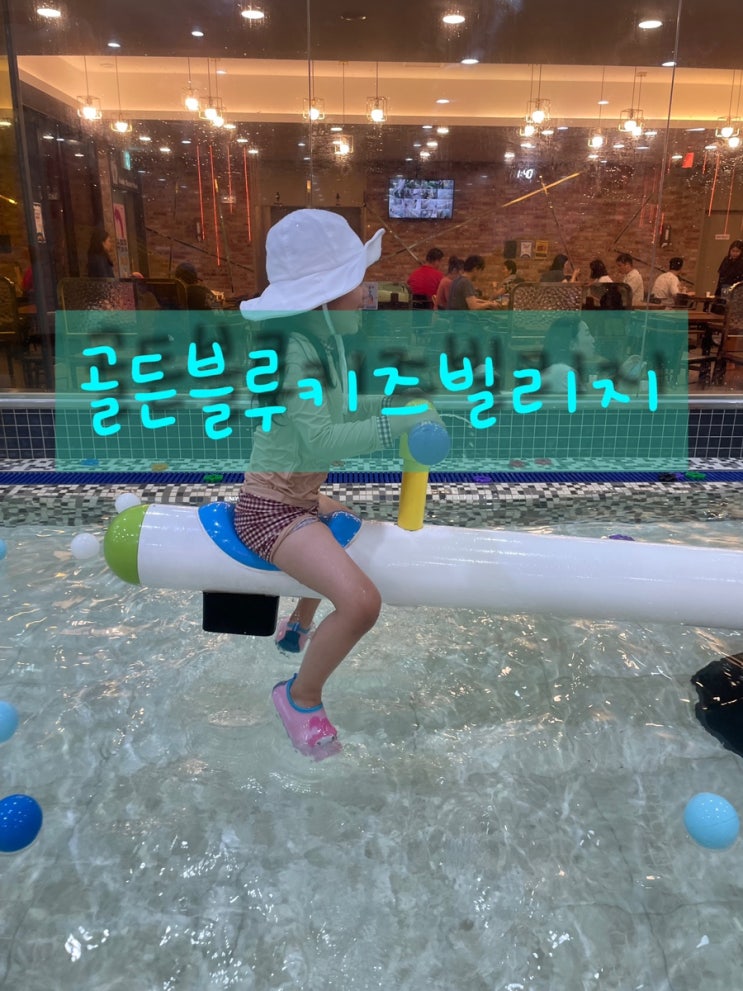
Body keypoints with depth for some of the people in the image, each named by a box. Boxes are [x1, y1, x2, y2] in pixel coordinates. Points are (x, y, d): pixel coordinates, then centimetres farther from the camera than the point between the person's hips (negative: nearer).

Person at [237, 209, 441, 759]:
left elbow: (329, 411, 16)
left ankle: (299, 628, 51)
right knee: (361, 601, -28)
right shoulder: (298, 348, -24)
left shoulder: (321, 338, 5)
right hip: (273, 507, -10)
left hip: (301, 497, 11)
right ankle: (302, 696, 1)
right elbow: (316, 440, -33)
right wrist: (397, 425, -28)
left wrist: (387, 403, 6)